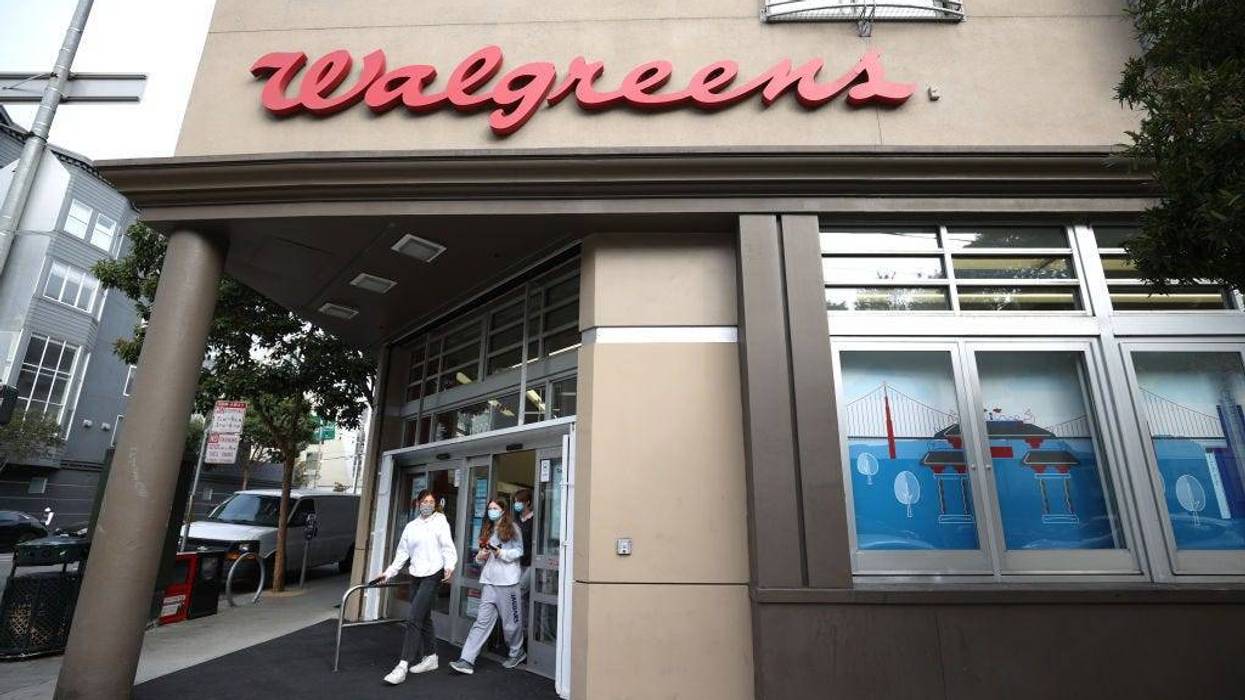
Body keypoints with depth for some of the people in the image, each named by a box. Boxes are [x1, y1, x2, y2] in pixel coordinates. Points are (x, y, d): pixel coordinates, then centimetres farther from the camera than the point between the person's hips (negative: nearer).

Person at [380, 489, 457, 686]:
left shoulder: (440, 522, -2)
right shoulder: (411, 526, 14)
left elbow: (448, 546, -10)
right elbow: (402, 552, 17)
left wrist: (449, 566, -25)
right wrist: (389, 572, 12)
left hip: (432, 575, -6)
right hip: (416, 576, 6)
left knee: (413, 619, -11)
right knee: (424, 618, 14)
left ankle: (403, 666, -6)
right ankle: (430, 657, 26)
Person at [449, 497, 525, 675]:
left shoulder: (512, 528, -1)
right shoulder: (487, 530, 17)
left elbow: (519, 552, -5)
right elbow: (481, 555, 22)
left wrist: (501, 553, -17)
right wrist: (480, 556, 1)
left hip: (507, 581, -5)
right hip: (489, 581, 5)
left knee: (511, 621, 7)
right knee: (482, 621, 0)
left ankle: (517, 653, 27)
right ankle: (467, 660, -2)